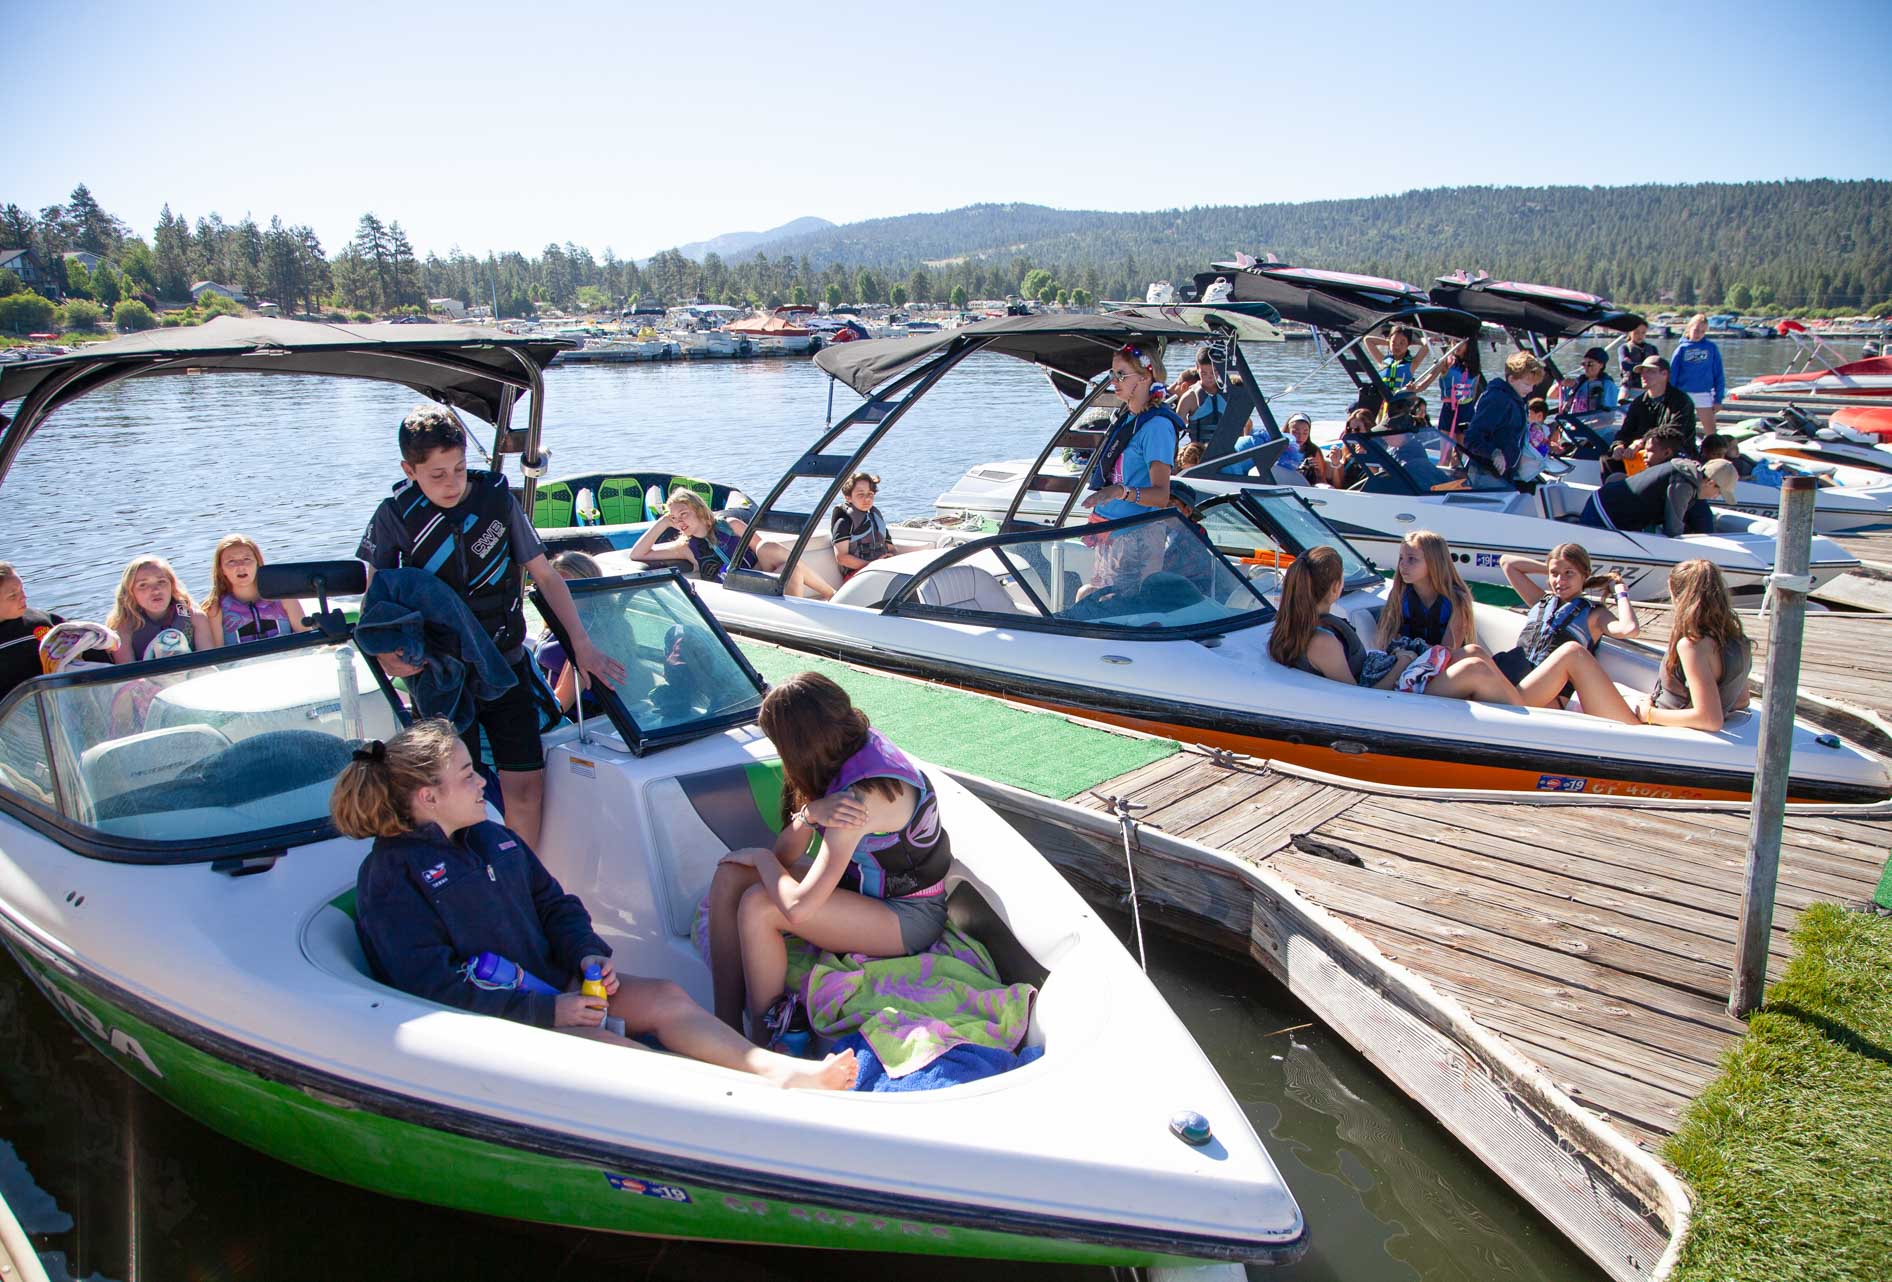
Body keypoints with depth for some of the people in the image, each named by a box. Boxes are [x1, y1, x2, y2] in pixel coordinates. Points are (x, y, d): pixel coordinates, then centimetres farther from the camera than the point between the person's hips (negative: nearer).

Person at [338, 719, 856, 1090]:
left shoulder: (492, 839, 14)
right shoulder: (391, 875, -11)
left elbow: (553, 903, 18)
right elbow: (433, 985, -20)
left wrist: (586, 954, -5)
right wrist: (545, 1010, -24)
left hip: (552, 981, 8)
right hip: (488, 1017, -8)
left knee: (665, 996, -14)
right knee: (603, 1048, -31)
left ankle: (777, 1068, -29)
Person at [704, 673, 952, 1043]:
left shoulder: (864, 794, -32)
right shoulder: (852, 747, -6)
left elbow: (797, 908, -34)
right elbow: (786, 856, -4)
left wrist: (762, 857, -15)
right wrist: (809, 813, -26)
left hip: (909, 916, -9)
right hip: (859, 880, 9)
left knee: (757, 905, -26)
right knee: (730, 876, -9)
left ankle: (762, 1042, -7)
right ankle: (726, 1024, -8)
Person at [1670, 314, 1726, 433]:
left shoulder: (1711, 347, 1)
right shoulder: (1682, 348, 0)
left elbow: (1718, 374, 3)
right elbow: (1672, 375, 2)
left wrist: (1718, 398, -2)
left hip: (1704, 394, 0)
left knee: (1711, 431, -2)